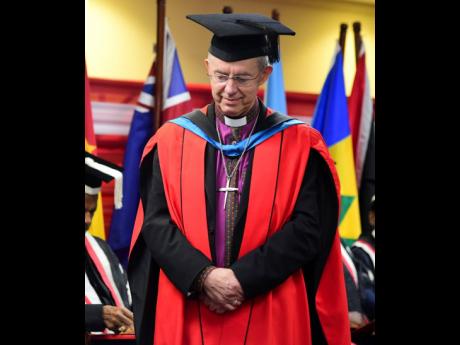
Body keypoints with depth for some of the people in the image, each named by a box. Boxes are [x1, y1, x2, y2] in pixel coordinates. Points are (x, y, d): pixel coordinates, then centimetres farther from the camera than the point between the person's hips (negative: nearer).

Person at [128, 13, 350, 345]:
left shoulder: (300, 145, 0)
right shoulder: (172, 141, 4)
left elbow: (309, 228, -7)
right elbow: (156, 221, -2)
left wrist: (242, 278, -15)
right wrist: (203, 277, -16)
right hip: (185, 316, 1)